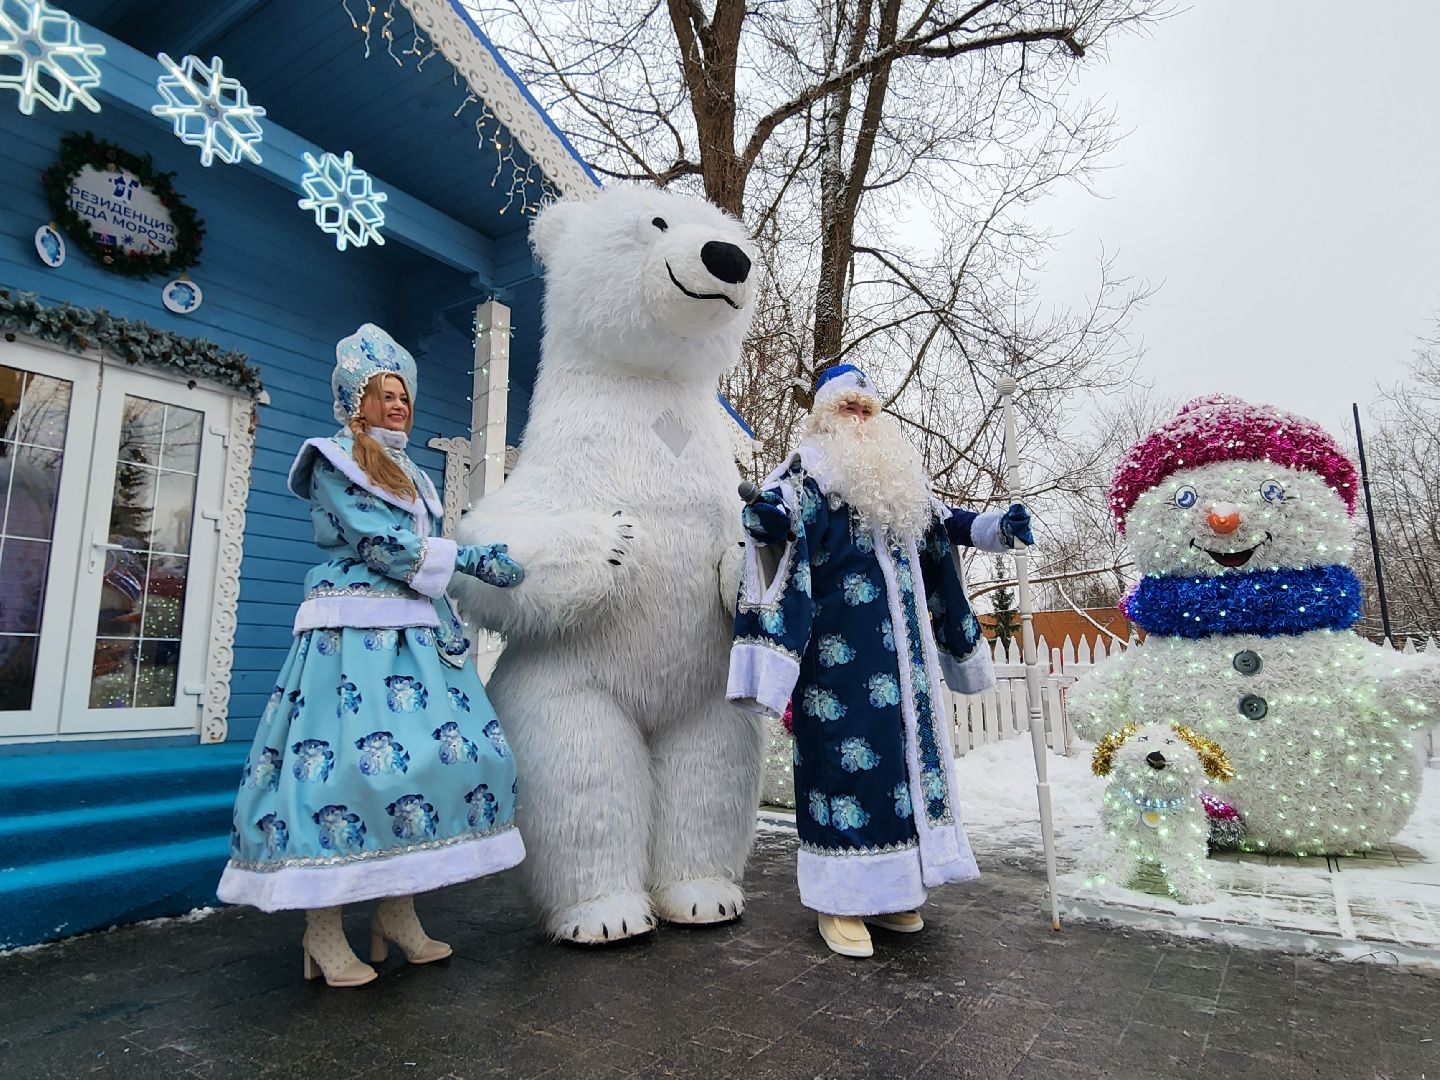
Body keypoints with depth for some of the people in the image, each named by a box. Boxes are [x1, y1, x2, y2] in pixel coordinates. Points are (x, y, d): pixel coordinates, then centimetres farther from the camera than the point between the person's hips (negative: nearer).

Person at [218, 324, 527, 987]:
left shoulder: (413, 477, 24)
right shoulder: (333, 460, 2)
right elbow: (377, 541, -12)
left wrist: (448, 623, 9)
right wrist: (468, 558, -12)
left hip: (413, 633, 7)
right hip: (352, 631, -7)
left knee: (454, 749, -2)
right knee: (347, 758, -12)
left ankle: (397, 911, 9)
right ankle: (322, 929, 1)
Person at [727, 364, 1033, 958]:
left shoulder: (899, 477, 20)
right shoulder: (809, 470, 0)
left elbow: (941, 521, 25)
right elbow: (775, 511, -15)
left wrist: (999, 525, 9)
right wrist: (766, 518, -39)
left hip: (902, 645, 7)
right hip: (839, 647, -7)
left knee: (907, 747, 9)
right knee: (843, 754, -7)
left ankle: (890, 889, 22)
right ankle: (839, 900, 5)